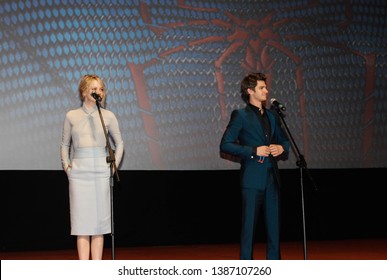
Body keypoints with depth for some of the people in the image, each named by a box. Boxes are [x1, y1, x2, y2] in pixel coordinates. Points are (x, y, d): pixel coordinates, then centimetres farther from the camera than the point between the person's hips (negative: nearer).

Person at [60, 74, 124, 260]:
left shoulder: (108, 116, 5)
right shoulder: (71, 116, 7)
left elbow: (119, 143, 13)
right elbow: (65, 144, 15)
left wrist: (114, 165, 3)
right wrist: (66, 165, 3)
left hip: (101, 171, 0)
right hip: (78, 172, 0)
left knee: (99, 220, 0)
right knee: (81, 222, -1)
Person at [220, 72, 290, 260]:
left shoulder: (272, 116, 16)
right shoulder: (240, 115, -2)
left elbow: (284, 141, 25)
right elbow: (225, 145, -9)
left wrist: (281, 148, 1)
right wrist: (254, 151, -15)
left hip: (272, 177, 6)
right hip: (252, 179, -6)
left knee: (274, 224, 7)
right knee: (249, 225, -2)